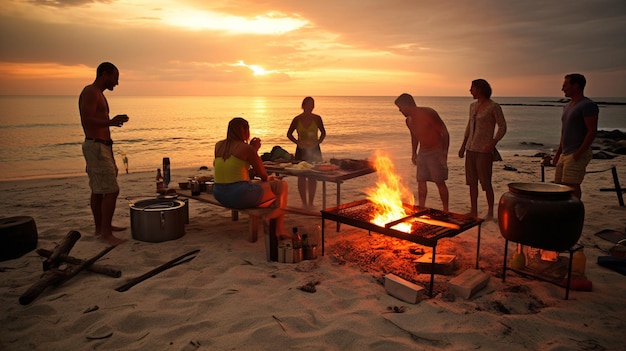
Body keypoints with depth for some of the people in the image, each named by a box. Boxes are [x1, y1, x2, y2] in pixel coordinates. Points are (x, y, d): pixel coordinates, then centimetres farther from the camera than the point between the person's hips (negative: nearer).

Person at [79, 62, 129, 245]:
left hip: (101, 146, 11)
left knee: (98, 190, 16)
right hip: (96, 146, -11)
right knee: (111, 190, -13)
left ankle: (101, 227, 26)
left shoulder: (98, 93, 19)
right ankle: (105, 232, -8)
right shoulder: (90, 92, -12)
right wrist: (110, 122, -34)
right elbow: (87, 120, -24)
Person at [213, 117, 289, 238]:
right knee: (281, 185, 8)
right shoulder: (247, 148, -11)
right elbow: (263, 175, -2)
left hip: (219, 195, 9)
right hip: (240, 195, -8)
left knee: (261, 184, 31)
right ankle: (279, 230, 3)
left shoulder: (218, 145, 9)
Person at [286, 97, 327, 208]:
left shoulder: (317, 118, -1)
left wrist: (318, 142, -5)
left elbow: (323, 133, 12)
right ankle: (304, 203, 12)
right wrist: (297, 142, -8)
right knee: (302, 177, 1)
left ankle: (310, 203, 14)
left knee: (312, 177, 4)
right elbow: (289, 134, 7)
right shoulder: (297, 119, -3)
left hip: (314, 150, 1)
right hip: (301, 150, -1)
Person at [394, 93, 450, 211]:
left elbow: (444, 132, -17)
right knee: (421, 182, 6)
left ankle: (445, 210, 11)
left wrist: (444, 152, -19)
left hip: (436, 152, -7)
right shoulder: (409, 120, 2)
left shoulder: (428, 113, -20)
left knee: (440, 182, -1)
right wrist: (414, 153, 14)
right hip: (422, 153, 7)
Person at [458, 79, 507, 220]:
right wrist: (463, 146, 17)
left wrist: (492, 144, -20)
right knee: (472, 182, 10)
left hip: (484, 150, -7)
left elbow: (503, 127, -8)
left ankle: (490, 212, 13)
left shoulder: (494, 107, -9)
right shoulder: (473, 106, 12)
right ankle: (473, 211, 20)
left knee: (486, 183, -1)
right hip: (471, 148, 7)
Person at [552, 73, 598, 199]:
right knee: (559, 184, 9)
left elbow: (592, 131, -17)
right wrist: (558, 153, 18)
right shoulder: (568, 106, 18)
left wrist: (578, 153, -21)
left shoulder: (588, 105, -10)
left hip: (578, 154, -9)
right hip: (565, 154, 9)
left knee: (571, 185, -12)